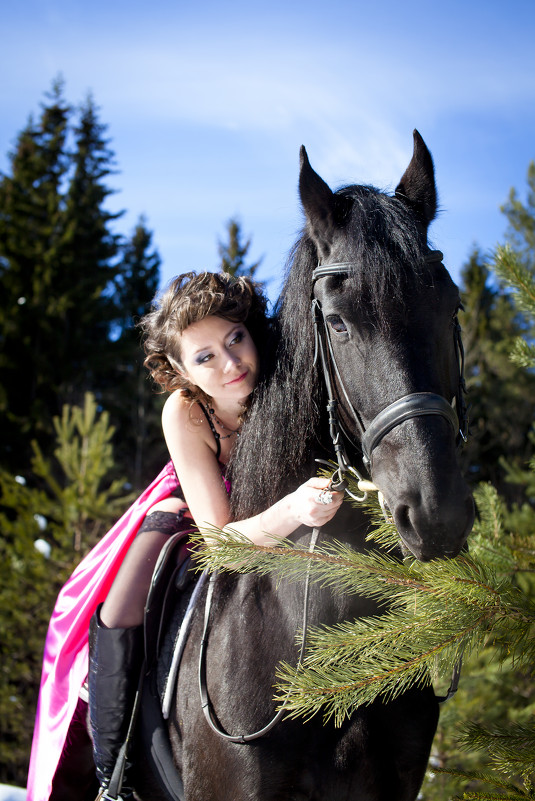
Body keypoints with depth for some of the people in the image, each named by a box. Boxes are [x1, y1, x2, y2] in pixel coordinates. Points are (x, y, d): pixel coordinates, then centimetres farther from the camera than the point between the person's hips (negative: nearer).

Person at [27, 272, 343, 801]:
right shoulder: (184, 413, -32)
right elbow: (222, 538, -37)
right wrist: (291, 512, -57)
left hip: (278, 517, 1)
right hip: (196, 512, -1)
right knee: (118, 616, -19)